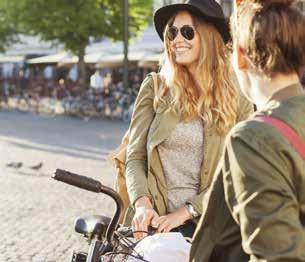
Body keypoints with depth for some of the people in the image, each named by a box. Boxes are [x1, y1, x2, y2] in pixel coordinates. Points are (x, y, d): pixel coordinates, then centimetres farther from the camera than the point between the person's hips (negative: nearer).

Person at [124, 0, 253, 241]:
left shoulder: (237, 100, -1)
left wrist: (185, 212, -14)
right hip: (153, 222, 1)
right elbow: (135, 156, 0)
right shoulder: (154, 88, 1)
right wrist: (142, 203, -16)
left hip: (206, 224, -1)